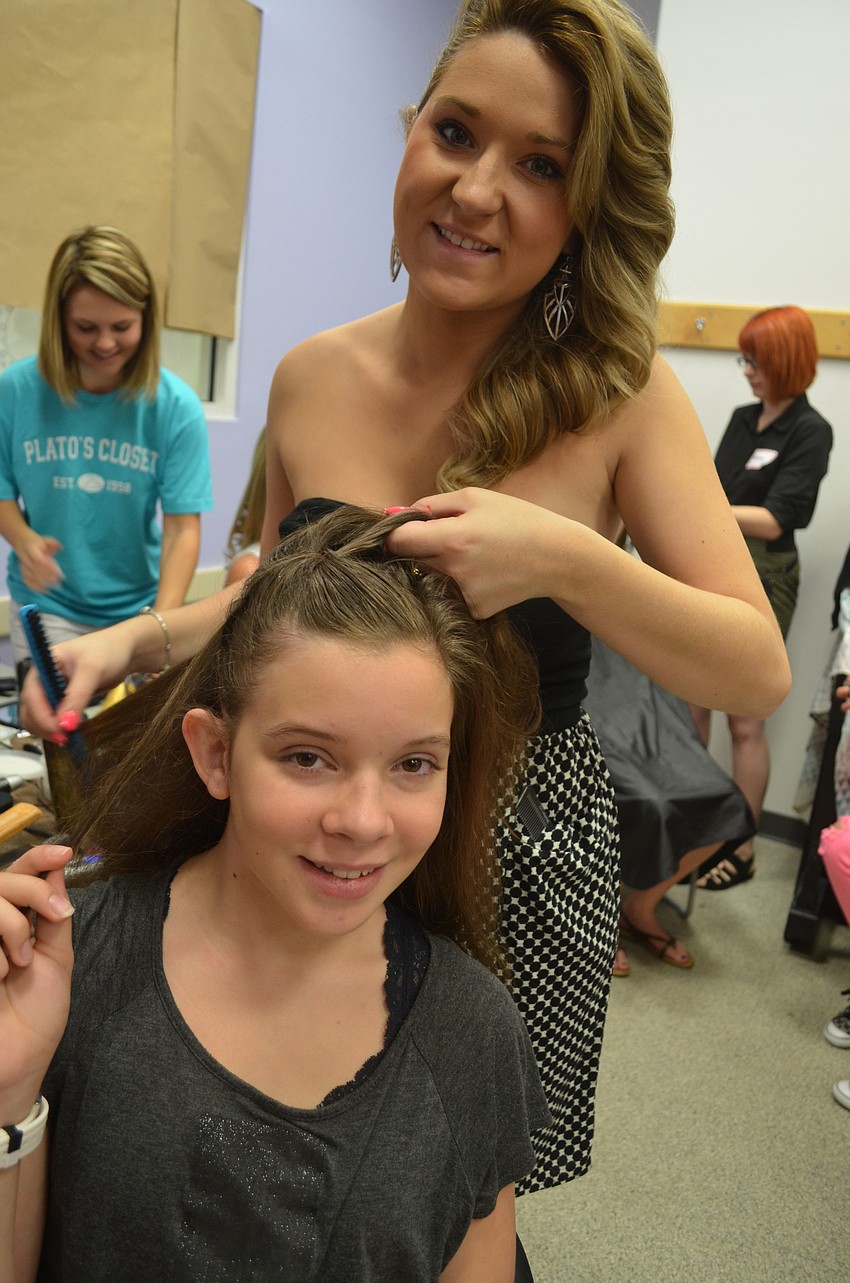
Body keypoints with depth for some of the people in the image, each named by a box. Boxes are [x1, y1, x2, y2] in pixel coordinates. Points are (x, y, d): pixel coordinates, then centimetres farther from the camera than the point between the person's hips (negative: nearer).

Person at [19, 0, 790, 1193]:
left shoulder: (619, 395, -14)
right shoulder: (310, 379, -5)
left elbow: (759, 673, -16)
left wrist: (565, 559, -31)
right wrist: (131, 639, -9)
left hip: (520, 845, -2)